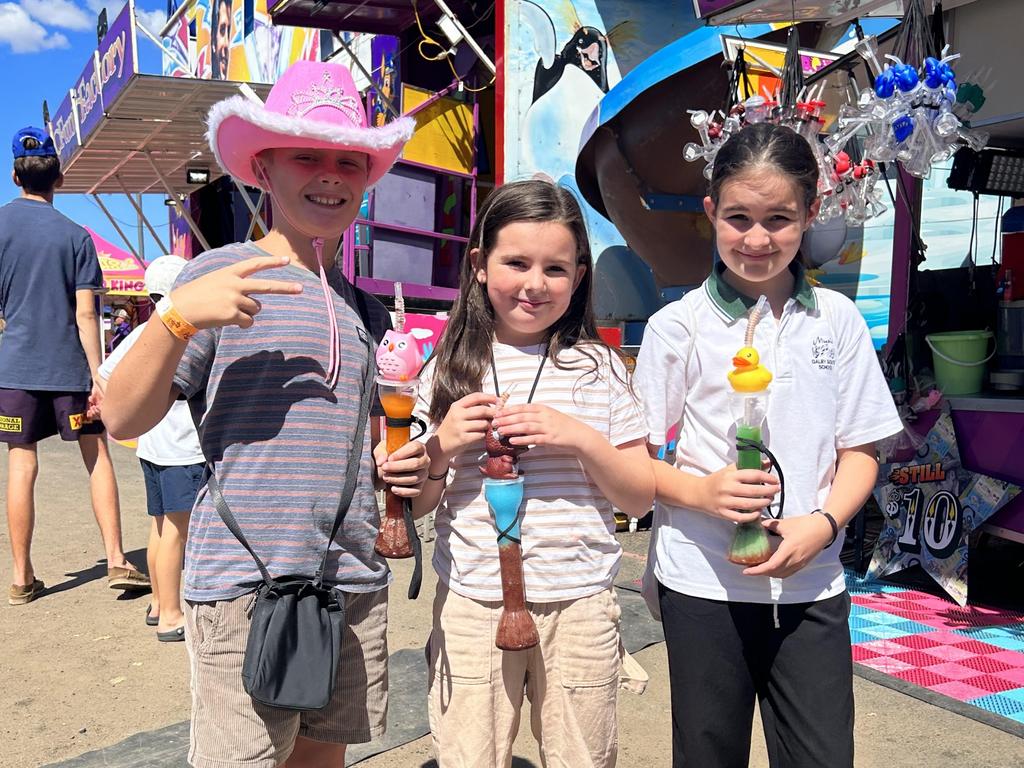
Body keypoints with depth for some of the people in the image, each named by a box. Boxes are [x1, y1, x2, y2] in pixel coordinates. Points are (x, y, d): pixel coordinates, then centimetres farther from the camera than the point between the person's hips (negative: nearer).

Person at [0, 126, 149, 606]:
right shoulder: (75, 236, -2)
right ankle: (116, 562, 6)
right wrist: (97, 375, -3)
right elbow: (85, 315, -5)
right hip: (68, 366, -1)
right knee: (97, 457, 7)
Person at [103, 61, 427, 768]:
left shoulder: (367, 310, 14)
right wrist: (176, 316, -24)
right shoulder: (221, 276, -5)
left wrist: (399, 467, 4)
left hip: (357, 584, 6)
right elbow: (125, 418, -8)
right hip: (244, 583, -6)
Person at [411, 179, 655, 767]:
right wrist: (442, 447, -13)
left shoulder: (599, 367, 1)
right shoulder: (450, 368, 2)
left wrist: (583, 440, -15)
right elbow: (416, 505, 6)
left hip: (580, 607, 0)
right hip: (471, 607, 1)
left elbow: (641, 499, 1)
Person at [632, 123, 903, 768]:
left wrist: (823, 524, -11)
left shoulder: (838, 320, 3)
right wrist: (703, 492, -20)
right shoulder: (678, 326, -4)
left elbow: (859, 449, 6)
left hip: (812, 584, 2)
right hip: (702, 582, -1)